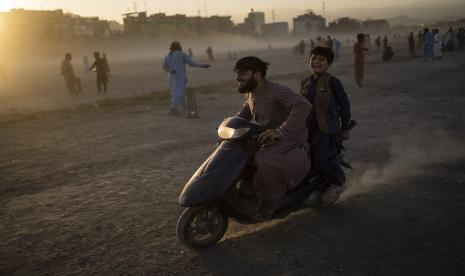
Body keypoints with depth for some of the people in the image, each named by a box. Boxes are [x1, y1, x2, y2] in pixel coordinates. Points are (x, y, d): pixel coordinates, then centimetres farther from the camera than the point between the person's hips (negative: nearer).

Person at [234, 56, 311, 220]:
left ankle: (271, 198, -12)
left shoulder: (276, 91, -20)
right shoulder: (251, 94, 8)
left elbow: (303, 106, -34)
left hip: (290, 142, -9)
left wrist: (281, 132, -40)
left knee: (264, 159, -35)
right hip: (266, 141, 9)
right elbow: (244, 115, 26)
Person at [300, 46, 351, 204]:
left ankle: (338, 182, 9)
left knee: (321, 158, -18)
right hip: (307, 128, 7)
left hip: (326, 129, -7)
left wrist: (345, 128, 0)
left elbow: (344, 104, -2)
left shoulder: (331, 81, -6)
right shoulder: (305, 83, 15)